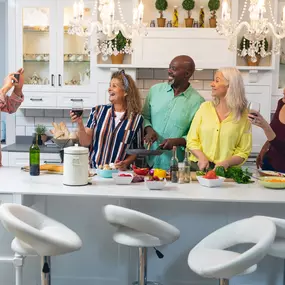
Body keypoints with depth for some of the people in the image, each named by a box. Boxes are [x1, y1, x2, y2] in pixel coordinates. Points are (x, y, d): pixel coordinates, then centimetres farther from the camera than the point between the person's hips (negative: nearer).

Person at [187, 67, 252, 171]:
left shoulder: (243, 115, 1)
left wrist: (226, 163, -14)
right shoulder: (205, 107, 6)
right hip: (199, 167, 1)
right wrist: (202, 157, -11)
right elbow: (192, 140, 6)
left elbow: (243, 151, 2)